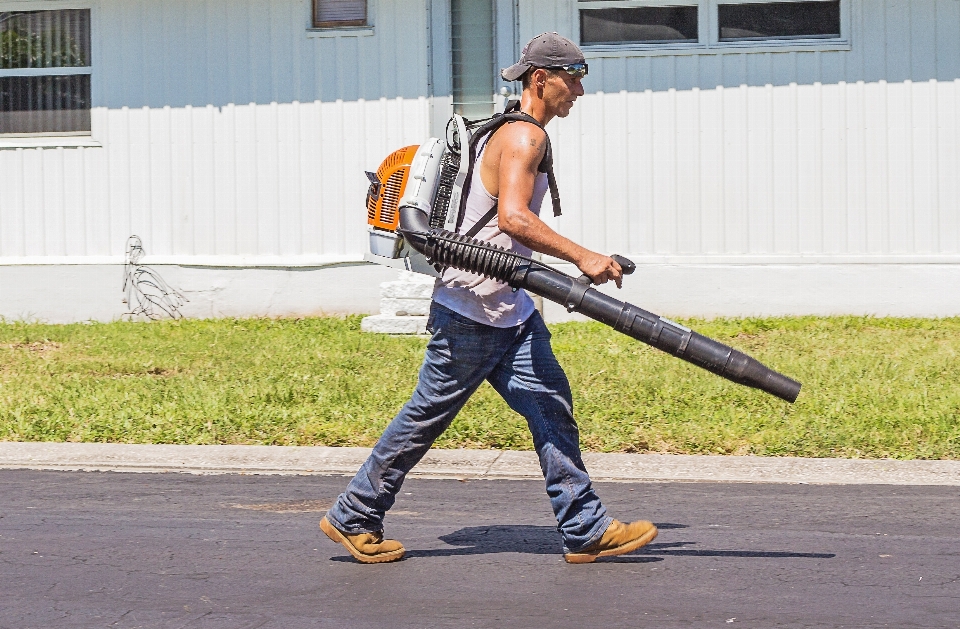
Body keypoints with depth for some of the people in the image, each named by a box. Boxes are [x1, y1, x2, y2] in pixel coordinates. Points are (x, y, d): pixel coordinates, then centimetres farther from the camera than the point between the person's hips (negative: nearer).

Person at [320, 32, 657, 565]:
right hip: (471, 308, -10)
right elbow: (513, 218, -30)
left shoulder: (514, 134, 16)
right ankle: (352, 517, 14)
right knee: (427, 416, 1)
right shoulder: (524, 135, -16)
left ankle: (586, 531, 1)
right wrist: (581, 257, -30)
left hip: (510, 310, 10)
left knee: (552, 407, 2)